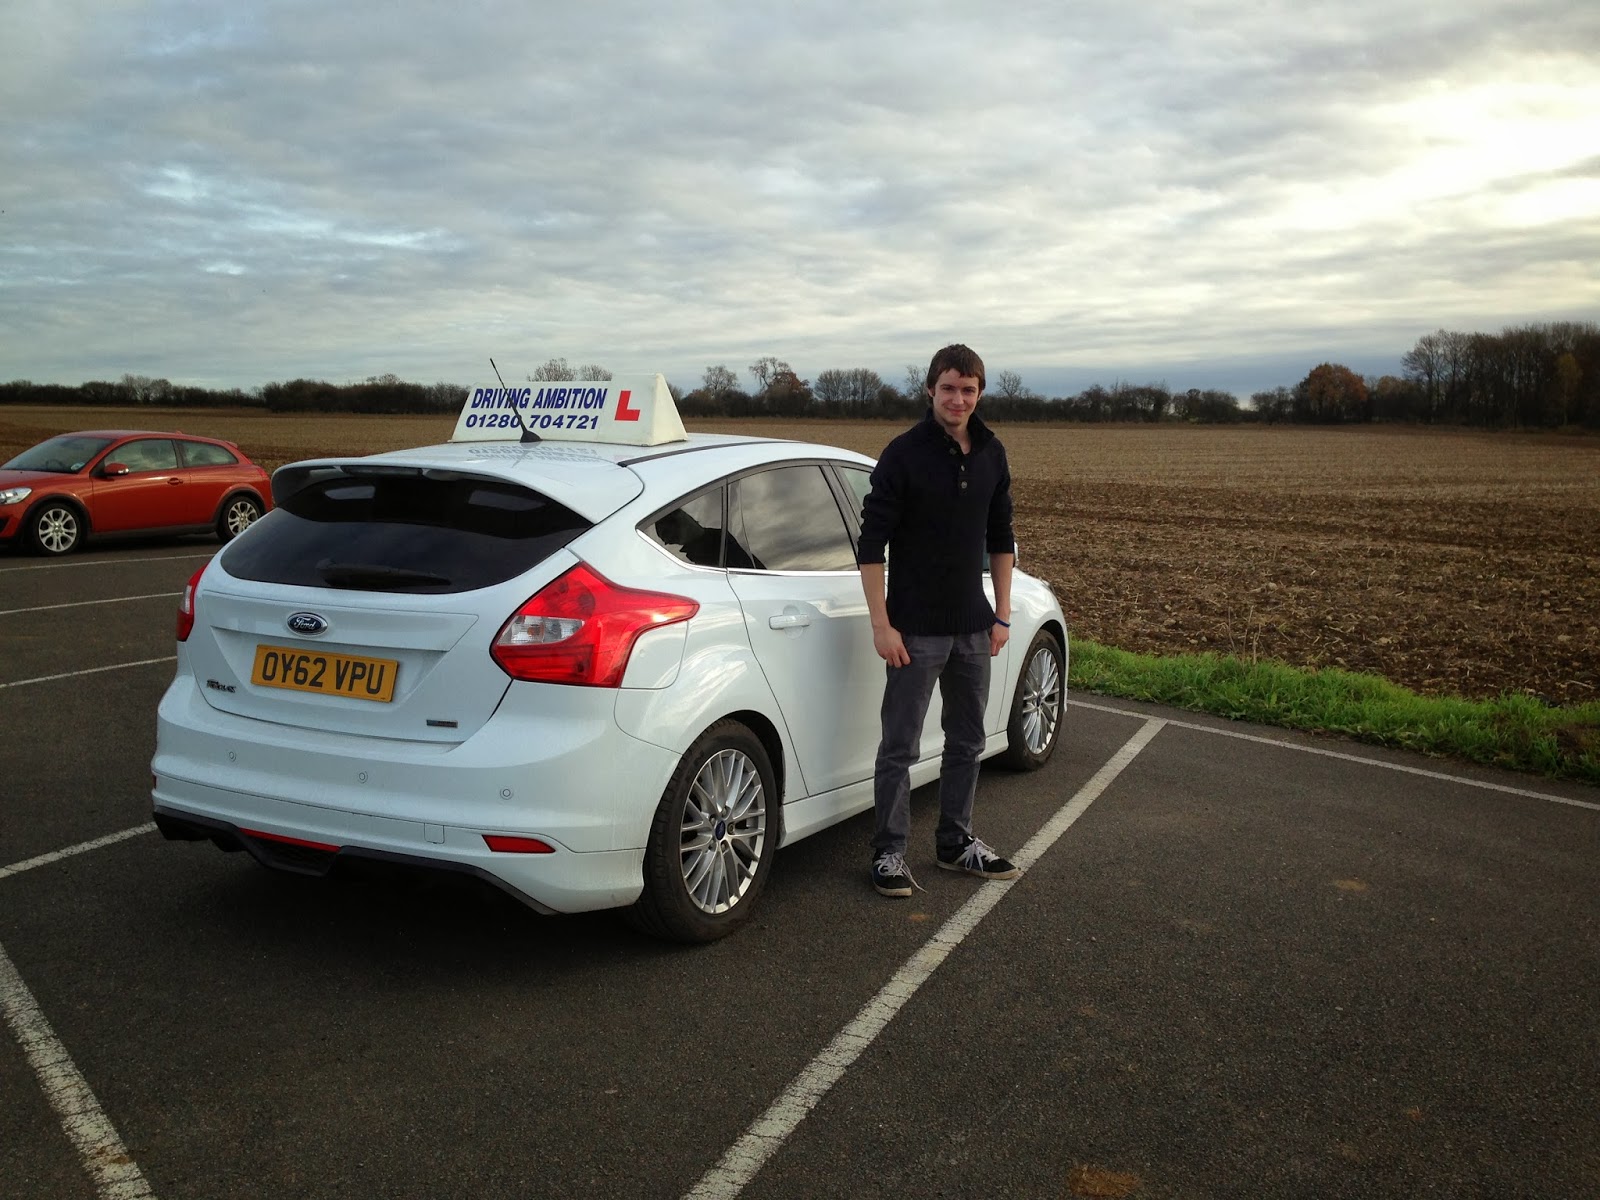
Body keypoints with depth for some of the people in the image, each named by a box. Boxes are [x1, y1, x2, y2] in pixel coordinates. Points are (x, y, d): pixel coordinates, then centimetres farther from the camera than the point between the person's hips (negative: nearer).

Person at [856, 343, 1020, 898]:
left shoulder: (992, 455, 7)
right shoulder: (904, 454, -11)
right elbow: (872, 545, -12)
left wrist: (1002, 613, 10)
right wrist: (881, 624, -16)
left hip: (972, 628, 6)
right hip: (916, 630, -6)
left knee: (967, 741, 16)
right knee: (899, 747, 2)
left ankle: (956, 842, 31)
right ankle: (889, 853, 14)